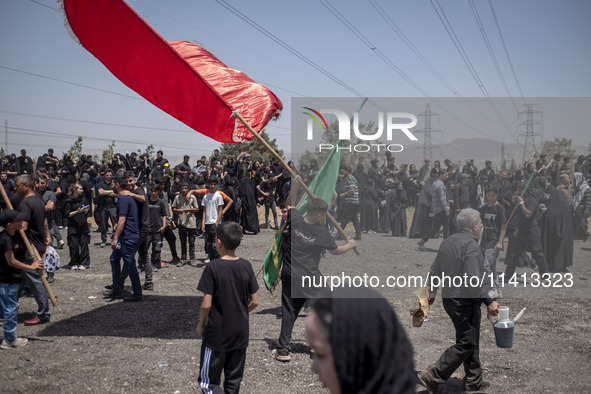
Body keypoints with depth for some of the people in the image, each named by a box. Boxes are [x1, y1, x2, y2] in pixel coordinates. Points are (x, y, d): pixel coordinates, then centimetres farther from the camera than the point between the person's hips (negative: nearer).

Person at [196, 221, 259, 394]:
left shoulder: (213, 267, -16)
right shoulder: (246, 266, -3)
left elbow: (206, 304, -16)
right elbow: (254, 302, 0)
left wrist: (201, 324, 0)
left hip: (216, 334, -4)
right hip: (241, 333, 5)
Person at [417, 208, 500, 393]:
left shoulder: (447, 241, 9)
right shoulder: (471, 245, -19)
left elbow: (434, 271, 15)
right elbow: (473, 280, -26)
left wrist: (432, 293, 26)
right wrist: (489, 302, -20)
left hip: (449, 299, 10)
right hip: (465, 302, -9)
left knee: (471, 340, 20)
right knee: (465, 344, -2)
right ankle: (431, 377, -3)